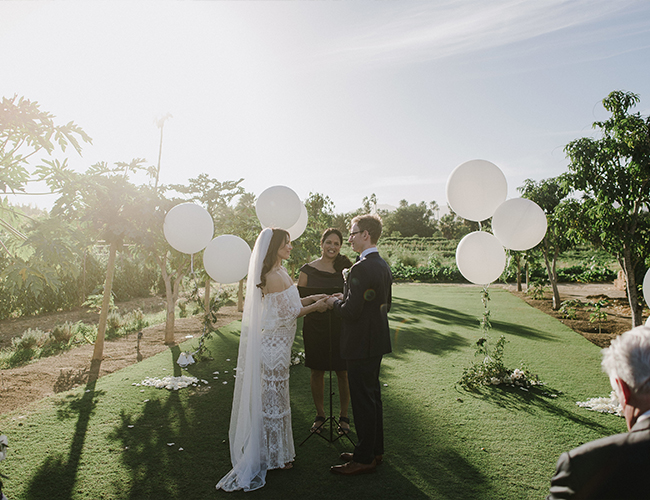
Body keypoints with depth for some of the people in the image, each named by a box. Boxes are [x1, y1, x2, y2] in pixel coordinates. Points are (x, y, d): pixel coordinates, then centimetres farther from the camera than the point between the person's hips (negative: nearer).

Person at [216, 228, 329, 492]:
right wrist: (315, 307, -5)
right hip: (274, 344, -10)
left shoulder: (277, 272, 11)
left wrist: (310, 298, 10)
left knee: (270, 397, 18)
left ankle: (273, 450, 33)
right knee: (273, 398, 3)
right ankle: (273, 456, 19)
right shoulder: (275, 276, -21)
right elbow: (288, 313, -17)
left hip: (272, 341, 10)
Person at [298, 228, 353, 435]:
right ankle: (320, 414, 29)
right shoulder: (308, 269, 1)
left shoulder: (345, 269, 2)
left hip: (340, 327, 0)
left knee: (343, 373, 5)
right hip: (315, 326, 0)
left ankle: (344, 416, 24)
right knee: (316, 372, 10)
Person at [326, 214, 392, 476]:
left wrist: (335, 302, -4)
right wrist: (346, 298, 13)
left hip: (361, 344, -10)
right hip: (377, 339, 10)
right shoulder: (383, 266, 8)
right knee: (373, 396, 19)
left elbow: (350, 311, -25)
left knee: (363, 400, 2)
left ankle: (364, 459, 15)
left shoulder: (361, 269, -22)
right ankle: (375, 449, 33)